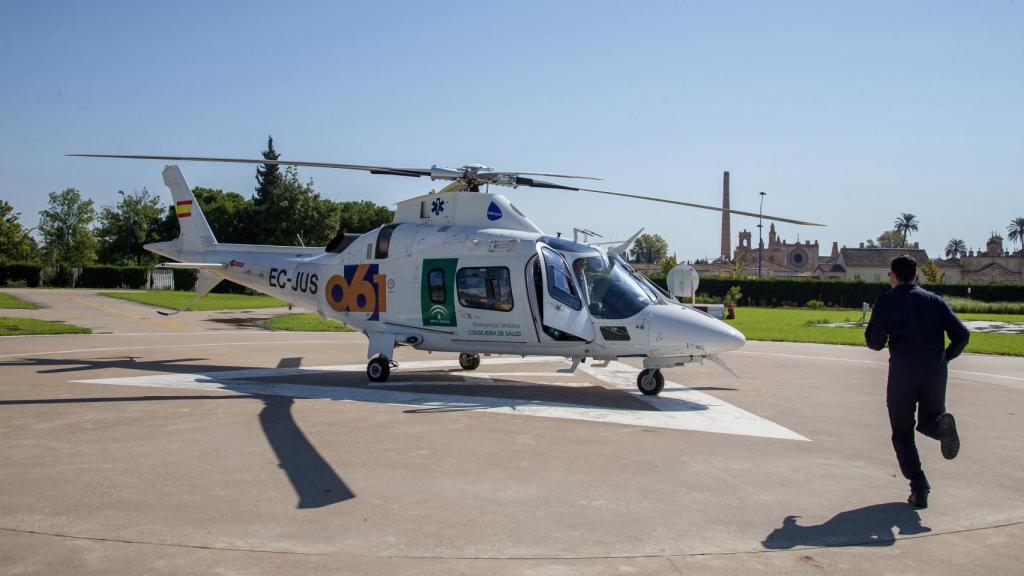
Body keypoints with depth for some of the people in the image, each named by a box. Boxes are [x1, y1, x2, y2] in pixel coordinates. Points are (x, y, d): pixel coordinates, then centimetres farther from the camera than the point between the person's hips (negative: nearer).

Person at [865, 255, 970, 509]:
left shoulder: (886, 301, 5)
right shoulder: (935, 300, 13)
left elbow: (875, 342, -4)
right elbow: (962, 334, 4)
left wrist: (872, 334, 19)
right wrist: (944, 357, 19)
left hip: (903, 370, -3)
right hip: (935, 370, 3)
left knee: (903, 433, 8)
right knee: (928, 422, 20)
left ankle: (919, 489, -4)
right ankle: (942, 424, -17)